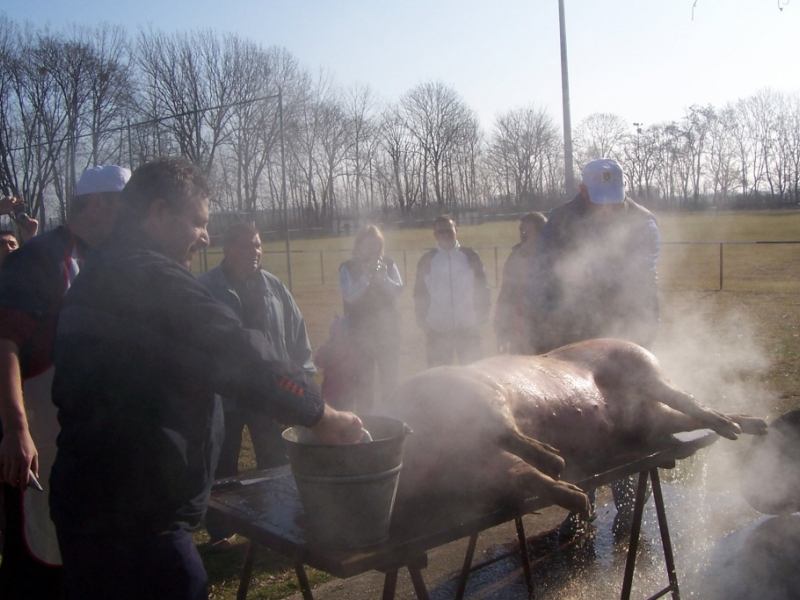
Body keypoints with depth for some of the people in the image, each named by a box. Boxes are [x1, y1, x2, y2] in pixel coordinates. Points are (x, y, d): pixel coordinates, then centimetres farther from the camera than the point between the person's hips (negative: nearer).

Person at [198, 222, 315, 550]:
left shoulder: (273, 286, 6)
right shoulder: (205, 288, -6)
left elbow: (296, 329, 9)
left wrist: (302, 372, 4)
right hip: (224, 396, -3)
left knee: (277, 464, 13)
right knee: (223, 467, 11)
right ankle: (220, 532, 26)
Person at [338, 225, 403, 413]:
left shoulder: (388, 264, 4)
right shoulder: (348, 268, -2)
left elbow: (398, 290, -4)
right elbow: (349, 296, -12)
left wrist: (383, 278, -20)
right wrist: (365, 277, -22)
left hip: (388, 327, 2)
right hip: (360, 330, -2)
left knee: (390, 375, 6)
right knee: (363, 377, -3)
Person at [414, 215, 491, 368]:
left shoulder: (470, 256, 3)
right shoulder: (427, 260, 5)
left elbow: (482, 288, 6)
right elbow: (420, 293, 9)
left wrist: (482, 315, -2)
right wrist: (423, 321, 2)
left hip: (468, 329, 0)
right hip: (437, 331, 0)